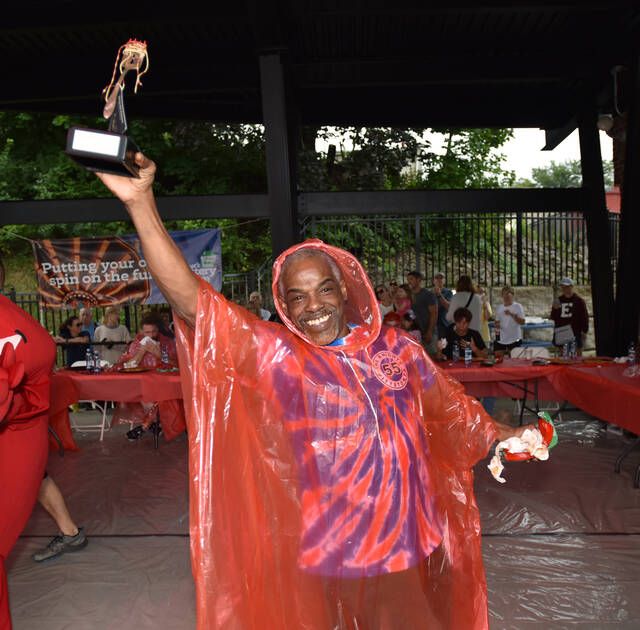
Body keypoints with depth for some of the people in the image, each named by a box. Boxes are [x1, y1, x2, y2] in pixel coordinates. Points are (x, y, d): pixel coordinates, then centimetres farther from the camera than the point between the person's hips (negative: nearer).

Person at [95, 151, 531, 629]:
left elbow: (448, 403, 15)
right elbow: (191, 299, -22)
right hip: (330, 562, -2)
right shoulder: (275, 355, -12)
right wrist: (141, 203, -30)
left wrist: (499, 433, 27)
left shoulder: (395, 346, -3)